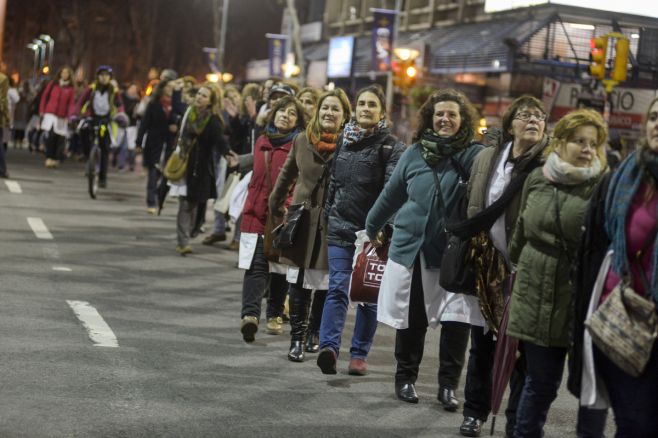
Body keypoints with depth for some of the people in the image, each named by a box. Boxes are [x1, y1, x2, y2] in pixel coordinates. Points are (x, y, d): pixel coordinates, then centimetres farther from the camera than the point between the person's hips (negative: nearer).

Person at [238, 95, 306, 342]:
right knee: (256, 266, -10)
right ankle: (250, 314, -21)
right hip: (257, 214, 3)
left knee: (280, 268, 9)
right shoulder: (261, 142, 12)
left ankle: (275, 315, 23)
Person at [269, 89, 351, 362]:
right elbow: (287, 174, 17)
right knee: (298, 283, -2)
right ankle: (297, 339, 4)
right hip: (303, 218, 2)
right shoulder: (302, 141, 5)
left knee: (325, 284, 8)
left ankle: (315, 333, 26)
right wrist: (276, 205, 18)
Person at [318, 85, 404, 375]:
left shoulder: (391, 147, -3)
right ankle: (329, 346, -19)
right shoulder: (344, 140, 12)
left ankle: (359, 353, 12)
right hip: (340, 226, 3)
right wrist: (328, 216, 19)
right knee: (337, 288, -9)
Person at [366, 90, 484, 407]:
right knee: (411, 319, 10)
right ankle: (406, 377, 27)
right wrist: (372, 228, 27)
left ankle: (448, 384, 7)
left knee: (456, 320, -8)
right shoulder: (414, 154, 6)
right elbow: (391, 195, 18)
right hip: (411, 248, 2)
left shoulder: (475, 155, -3)